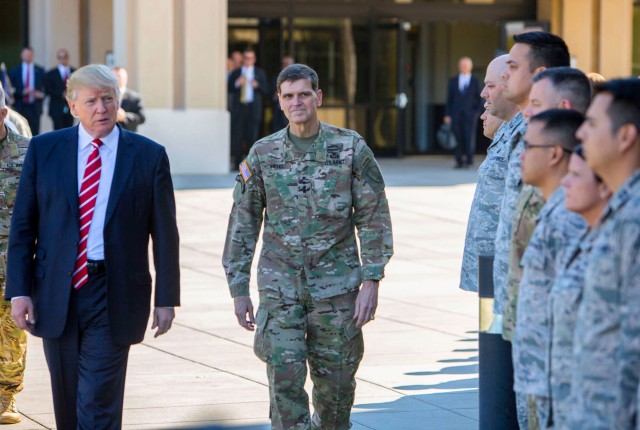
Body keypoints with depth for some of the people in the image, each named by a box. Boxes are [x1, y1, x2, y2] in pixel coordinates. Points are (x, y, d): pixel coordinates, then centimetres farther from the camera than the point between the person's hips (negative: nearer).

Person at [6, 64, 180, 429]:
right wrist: (19, 290, -2)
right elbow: (22, 225, 5)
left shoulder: (149, 155, 0)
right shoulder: (44, 149, 4)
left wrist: (166, 298, 0)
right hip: (57, 292, 2)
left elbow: (165, 233, 2)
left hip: (114, 297, -2)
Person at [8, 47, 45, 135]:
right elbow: (11, 89, 3)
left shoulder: (40, 71, 8)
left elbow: (45, 87, 9)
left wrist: (41, 94, -12)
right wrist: (22, 92, -13)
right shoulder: (14, 71, 7)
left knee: (34, 134, -4)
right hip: (19, 107, 0)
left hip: (35, 107, 0)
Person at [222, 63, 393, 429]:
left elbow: (374, 219, -1)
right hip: (280, 286, 1)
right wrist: (239, 289, 4)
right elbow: (243, 223, 7)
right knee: (285, 378, -8)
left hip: (336, 286, -1)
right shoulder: (262, 155, 3)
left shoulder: (351, 148, -1)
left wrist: (371, 281, -8)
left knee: (336, 383, 7)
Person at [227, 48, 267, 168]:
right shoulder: (235, 73, 12)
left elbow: (265, 89, 6)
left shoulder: (260, 73, 12)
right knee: (237, 135, -4)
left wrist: (257, 86, -13)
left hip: (254, 107, 0)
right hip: (239, 107, 0)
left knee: (252, 135, -3)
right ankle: (237, 162, 0)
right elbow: (229, 89, 6)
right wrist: (236, 84, -13)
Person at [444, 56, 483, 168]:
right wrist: (447, 114, 3)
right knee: (459, 139, 0)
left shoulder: (475, 82, 7)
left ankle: (469, 160, -1)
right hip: (456, 115, 1)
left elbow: (479, 99, 8)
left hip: (470, 115, -1)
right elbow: (449, 99, 10)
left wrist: (477, 112, -4)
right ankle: (459, 161, 5)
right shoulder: (453, 81, 11)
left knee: (469, 139, -6)